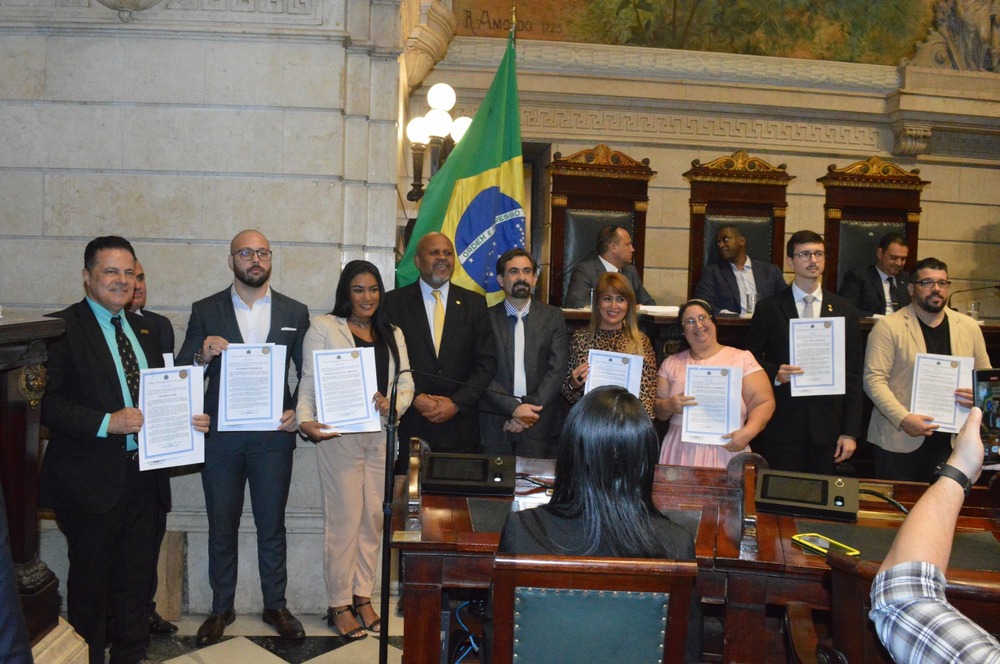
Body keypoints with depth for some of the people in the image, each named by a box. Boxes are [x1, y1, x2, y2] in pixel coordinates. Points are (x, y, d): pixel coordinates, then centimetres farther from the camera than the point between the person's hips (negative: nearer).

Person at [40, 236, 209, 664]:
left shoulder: (145, 330, 13)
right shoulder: (62, 328, -8)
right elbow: (47, 402, -16)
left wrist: (187, 419, 0)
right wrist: (106, 423, -25)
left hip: (144, 478, 6)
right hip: (91, 480, -6)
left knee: (137, 579, 16)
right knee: (90, 582, 10)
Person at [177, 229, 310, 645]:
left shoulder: (295, 312, 5)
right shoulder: (205, 311, 3)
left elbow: (308, 374, 7)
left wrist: (298, 412, -8)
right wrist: (202, 356, -20)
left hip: (273, 435, 0)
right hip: (220, 435, 0)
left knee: (272, 526, 10)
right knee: (222, 527, 11)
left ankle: (275, 606, 25)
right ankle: (222, 608, 26)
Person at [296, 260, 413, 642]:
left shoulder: (392, 334, 15)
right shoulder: (324, 327, 1)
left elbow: (406, 383, 9)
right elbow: (309, 382, -3)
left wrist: (393, 404, -13)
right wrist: (305, 420, -20)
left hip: (380, 436, 5)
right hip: (339, 436, -4)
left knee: (373, 518, 9)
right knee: (344, 520, -1)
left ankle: (363, 597, 22)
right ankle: (339, 606, 13)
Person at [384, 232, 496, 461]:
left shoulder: (474, 303, 8)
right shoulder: (394, 302, 4)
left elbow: (487, 362, 4)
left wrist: (456, 403, -6)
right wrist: (415, 398, -11)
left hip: (459, 423, 1)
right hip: (409, 424, -1)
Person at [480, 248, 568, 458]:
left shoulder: (552, 317, 6)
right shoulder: (487, 318, 2)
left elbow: (557, 370, -1)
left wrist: (531, 410, -11)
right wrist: (513, 408, -15)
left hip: (538, 423, 1)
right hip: (495, 421, 0)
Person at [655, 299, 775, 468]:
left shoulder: (742, 358, 6)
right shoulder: (671, 363, 15)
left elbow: (764, 402, -1)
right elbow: (657, 409, 12)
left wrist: (748, 432, -17)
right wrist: (669, 406, -10)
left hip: (726, 450, -1)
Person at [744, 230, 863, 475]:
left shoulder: (845, 310, 7)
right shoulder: (769, 308, 2)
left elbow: (853, 376, 6)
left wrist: (850, 432, 2)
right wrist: (774, 373, -16)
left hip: (826, 426, 2)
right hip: (780, 425, -2)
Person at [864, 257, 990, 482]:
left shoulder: (969, 327, 11)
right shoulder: (888, 327, -3)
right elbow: (874, 379, -9)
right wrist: (903, 419, -20)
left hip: (953, 440, 4)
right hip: (899, 440, -3)